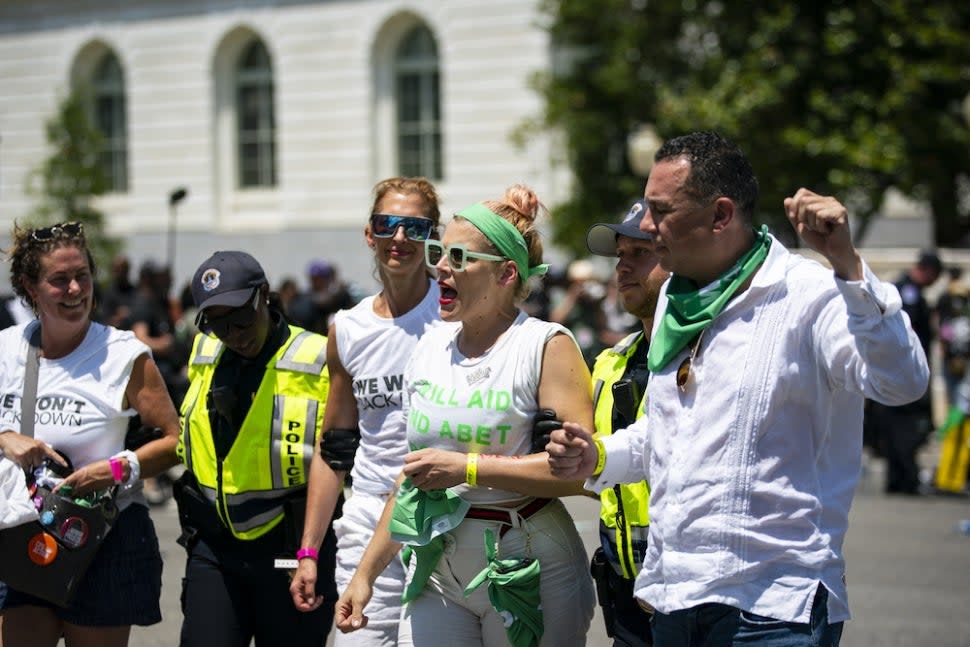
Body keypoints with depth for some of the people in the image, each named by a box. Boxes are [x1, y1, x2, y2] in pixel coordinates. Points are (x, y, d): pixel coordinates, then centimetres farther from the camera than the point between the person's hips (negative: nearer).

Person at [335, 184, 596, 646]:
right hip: (435, 569, 5)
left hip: (527, 571, -5)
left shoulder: (546, 345, -8)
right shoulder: (430, 348, 11)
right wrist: (365, 574, 16)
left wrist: (467, 468, -18)